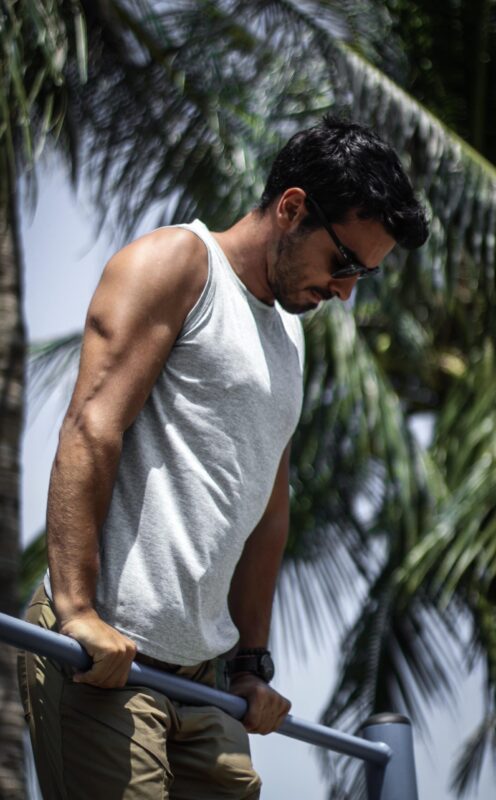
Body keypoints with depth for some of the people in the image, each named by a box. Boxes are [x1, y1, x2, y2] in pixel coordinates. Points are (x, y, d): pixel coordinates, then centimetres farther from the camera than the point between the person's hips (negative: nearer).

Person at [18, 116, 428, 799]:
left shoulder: (288, 333, 23)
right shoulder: (177, 262, -3)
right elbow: (91, 430, -15)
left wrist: (252, 663, 24)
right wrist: (78, 609, -22)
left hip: (198, 670, 8)